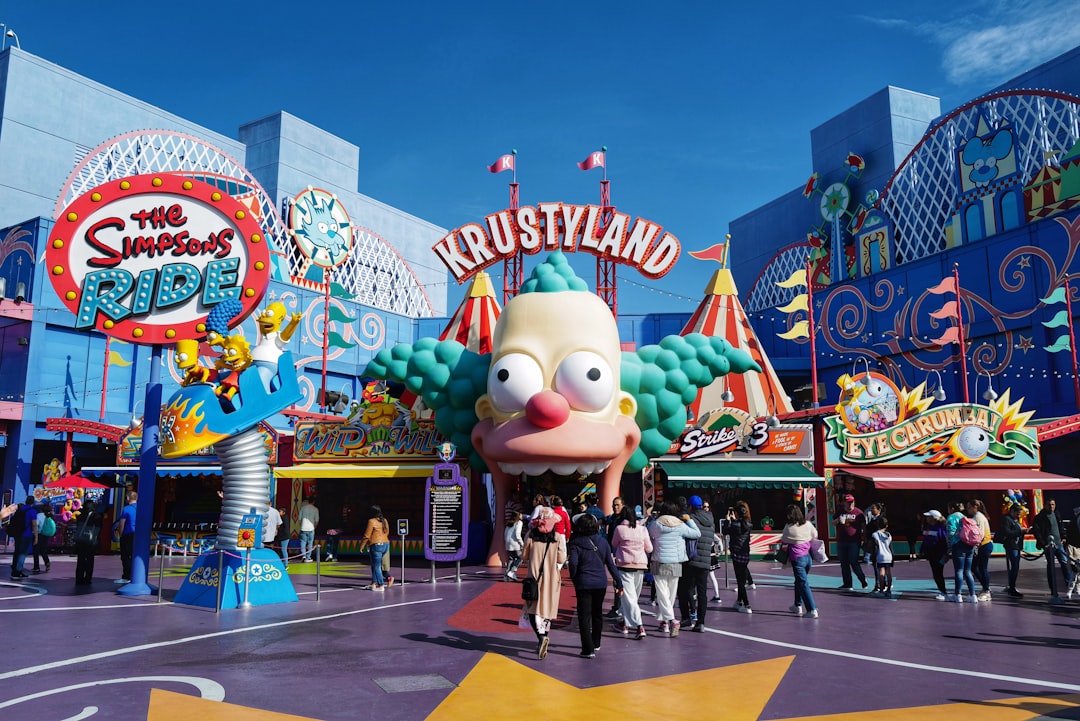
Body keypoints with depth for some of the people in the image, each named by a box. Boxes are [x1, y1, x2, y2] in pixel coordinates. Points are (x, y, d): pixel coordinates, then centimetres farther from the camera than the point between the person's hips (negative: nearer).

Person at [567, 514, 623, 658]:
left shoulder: (575, 544, -8)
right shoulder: (603, 542, 3)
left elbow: (573, 563, -20)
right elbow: (610, 564, 3)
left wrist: (574, 578, -2)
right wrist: (619, 583, 7)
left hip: (584, 584, -4)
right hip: (601, 583, 4)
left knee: (584, 616, 1)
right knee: (597, 613, 21)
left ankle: (588, 649, -5)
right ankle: (596, 643, 36)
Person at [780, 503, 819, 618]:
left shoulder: (789, 527, -14)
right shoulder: (808, 524, -2)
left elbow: (783, 541, -2)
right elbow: (815, 535, 13)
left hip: (797, 559, -6)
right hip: (808, 557, 6)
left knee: (803, 584, -1)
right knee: (799, 581, 22)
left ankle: (812, 610, -5)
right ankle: (798, 605, 32)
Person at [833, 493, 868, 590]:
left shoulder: (858, 513, 1)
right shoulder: (840, 512, 10)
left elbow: (864, 526, 3)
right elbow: (833, 522, 12)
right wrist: (838, 520, -11)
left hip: (854, 542, -4)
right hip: (841, 542, 4)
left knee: (854, 562, -9)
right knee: (844, 563, 7)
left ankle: (863, 579, 13)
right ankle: (847, 584, 14)